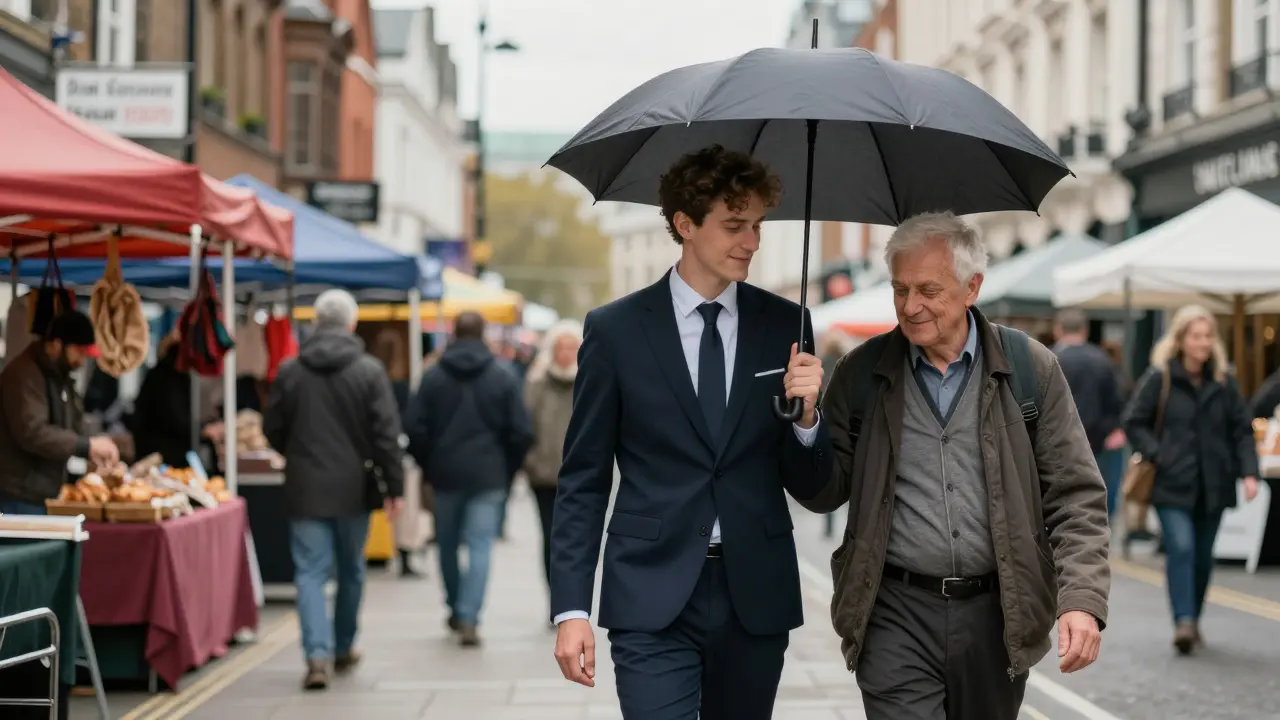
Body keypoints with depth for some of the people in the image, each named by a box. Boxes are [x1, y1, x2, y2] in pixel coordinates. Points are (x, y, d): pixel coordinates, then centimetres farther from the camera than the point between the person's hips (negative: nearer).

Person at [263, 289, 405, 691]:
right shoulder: (369, 371, -7)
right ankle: (343, 649, 30)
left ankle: (318, 654, -17)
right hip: (352, 487, 0)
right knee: (350, 571, 17)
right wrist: (394, 486, -3)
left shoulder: (290, 371, -1)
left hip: (306, 488, 0)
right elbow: (386, 434, -8)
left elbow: (272, 429, 6)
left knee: (310, 573, -1)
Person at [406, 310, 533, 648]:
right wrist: (507, 470, 10)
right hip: (488, 476, -1)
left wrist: (428, 467, 10)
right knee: (480, 546, -2)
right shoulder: (503, 379, -1)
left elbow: (416, 430, -3)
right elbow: (521, 433, -3)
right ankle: (469, 619, -12)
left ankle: (457, 610, 28)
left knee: (448, 545, 17)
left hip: (446, 474, 1)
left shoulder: (433, 378, 0)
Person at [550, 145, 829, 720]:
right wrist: (571, 608, -5)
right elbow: (583, 481, 2)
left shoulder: (787, 326, 5)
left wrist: (806, 414, -12)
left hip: (756, 598, 3)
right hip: (652, 599, -2)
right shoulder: (616, 330, 0)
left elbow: (808, 485, 9)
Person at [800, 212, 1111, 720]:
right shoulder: (862, 374, 4)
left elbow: (1075, 496, 1)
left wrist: (1083, 599, -11)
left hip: (997, 614, 1)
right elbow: (826, 495, 7)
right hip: (897, 616, -1)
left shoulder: (1029, 368, 1)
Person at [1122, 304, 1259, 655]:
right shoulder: (1159, 378, -3)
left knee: (1203, 556, 9)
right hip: (1172, 485, -3)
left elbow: (1242, 428, 8)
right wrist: (1157, 455, -11)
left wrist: (1248, 472, -4)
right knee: (1181, 548, -18)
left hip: (1213, 486, 4)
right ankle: (1183, 623, -21)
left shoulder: (1223, 381, 6)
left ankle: (1193, 621, 23)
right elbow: (1134, 422, 1)